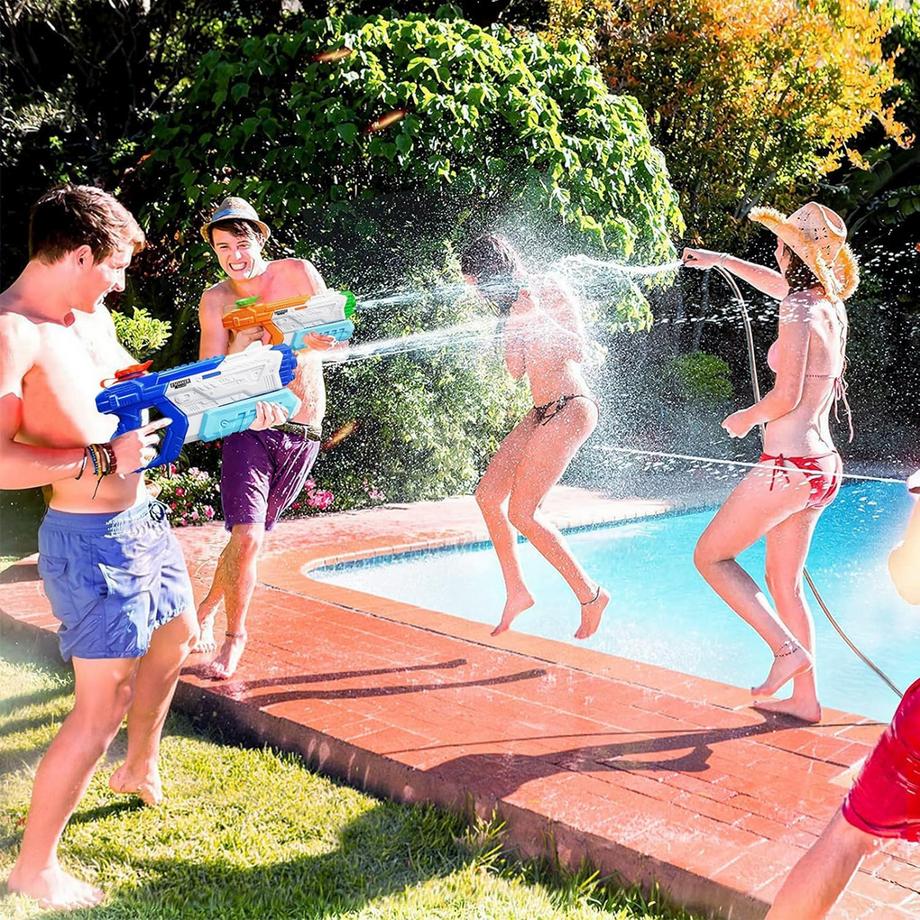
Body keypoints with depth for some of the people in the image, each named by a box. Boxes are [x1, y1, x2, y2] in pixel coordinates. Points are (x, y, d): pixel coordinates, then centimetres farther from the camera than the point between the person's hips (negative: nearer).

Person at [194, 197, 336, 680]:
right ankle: (234, 635, 5)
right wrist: (241, 345, -23)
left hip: (302, 433, 1)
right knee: (247, 536, -15)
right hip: (248, 427, -1)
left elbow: (335, 334, -5)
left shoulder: (297, 273, -1)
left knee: (252, 534, 12)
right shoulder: (215, 300, 2)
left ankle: (208, 609, 35)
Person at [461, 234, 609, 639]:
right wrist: (512, 323, 0)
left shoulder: (549, 290, -8)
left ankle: (590, 595, -1)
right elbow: (517, 371, 11)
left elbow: (580, 351, -16)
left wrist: (540, 318, -28)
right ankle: (516, 591, 17)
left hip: (569, 408, -10)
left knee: (522, 512, -13)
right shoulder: (513, 304, 15)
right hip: (542, 411, 10)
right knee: (488, 493, 7)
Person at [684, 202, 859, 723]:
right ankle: (806, 699, 19)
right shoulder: (829, 306, 10)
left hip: (790, 466, -9)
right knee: (784, 583, 15)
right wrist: (719, 260, 38)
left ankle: (787, 647, 0)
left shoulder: (800, 315, -16)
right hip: (821, 466, 9)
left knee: (711, 556, 6)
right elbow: (775, 284, 29)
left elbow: (786, 397, -20)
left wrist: (745, 419, -2)